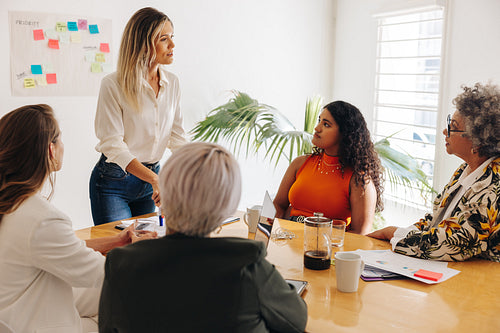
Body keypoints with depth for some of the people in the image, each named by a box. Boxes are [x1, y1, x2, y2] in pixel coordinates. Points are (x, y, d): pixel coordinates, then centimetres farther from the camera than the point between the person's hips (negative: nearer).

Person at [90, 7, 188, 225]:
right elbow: (113, 145, -21)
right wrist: (155, 179, -32)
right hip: (113, 182, -5)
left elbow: (177, 137, 7)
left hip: (150, 179, 6)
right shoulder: (113, 85, -16)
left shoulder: (171, 83, 1)